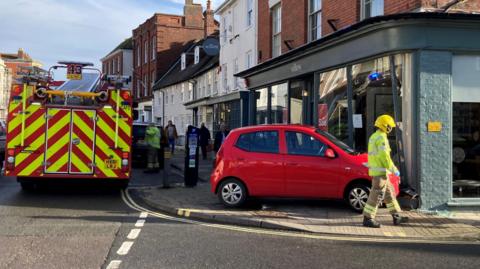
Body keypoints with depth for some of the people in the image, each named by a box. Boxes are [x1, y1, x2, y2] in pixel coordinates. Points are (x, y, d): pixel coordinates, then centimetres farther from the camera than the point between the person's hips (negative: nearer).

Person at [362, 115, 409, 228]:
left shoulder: (373, 136, 16)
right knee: (377, 195, -6)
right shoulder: (382, 138, -15)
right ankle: (368, 219, -3)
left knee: (389, 193, 15)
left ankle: (396, 216, 22)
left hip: (375, 170, 10)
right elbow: (384, 156, -21)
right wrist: (394, 169, -13)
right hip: (380, 171, -10)